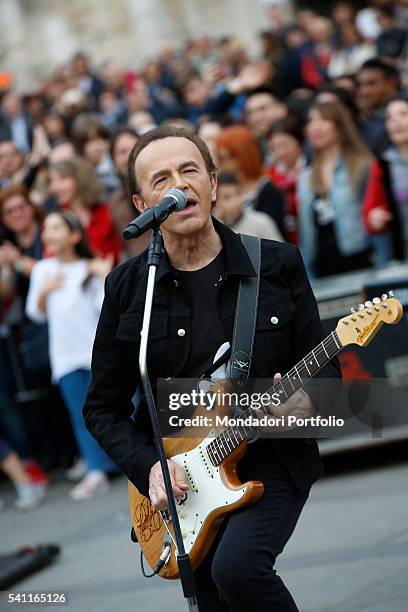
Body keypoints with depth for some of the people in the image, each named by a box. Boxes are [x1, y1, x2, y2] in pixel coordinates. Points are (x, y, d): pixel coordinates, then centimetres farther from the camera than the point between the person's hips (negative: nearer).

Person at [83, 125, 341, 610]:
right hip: (181, 475, 3)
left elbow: (325, 367, 4)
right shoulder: (127, 287, 1)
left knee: (237, 569, -28)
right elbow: (103, 408, 6)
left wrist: (306, 398, -18)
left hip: (272, 460, -2)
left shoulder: (278, 265, -1)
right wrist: (149, 467, -9)